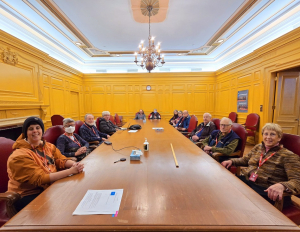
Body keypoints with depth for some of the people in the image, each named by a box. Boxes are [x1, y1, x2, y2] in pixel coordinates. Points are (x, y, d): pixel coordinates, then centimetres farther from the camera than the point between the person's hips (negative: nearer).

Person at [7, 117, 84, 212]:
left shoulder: (48, 146, 5)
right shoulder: (20, 156, -16)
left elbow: (61, 160, 2)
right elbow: (40, 179, -24)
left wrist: (74, 164, -21)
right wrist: (71, 171, -30)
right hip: (29, 196, -6)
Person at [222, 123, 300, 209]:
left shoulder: (288, 156, -3)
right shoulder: (258, 147, 14)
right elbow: (245, 159, 26)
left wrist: (281, 185, -36)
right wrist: (231, 161, 7)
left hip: (266, 191, -5)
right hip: (246, 181, 5)